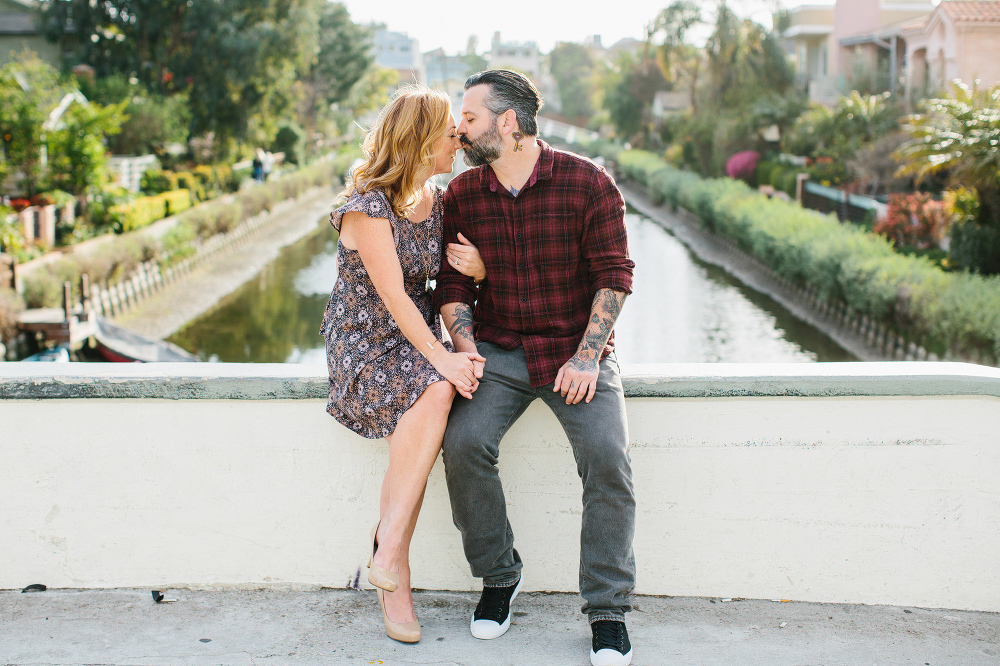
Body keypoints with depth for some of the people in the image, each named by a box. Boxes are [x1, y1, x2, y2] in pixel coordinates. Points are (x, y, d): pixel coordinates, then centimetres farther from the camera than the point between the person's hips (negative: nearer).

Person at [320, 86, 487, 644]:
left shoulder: (438, 203, 9)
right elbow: (393, 295, -19)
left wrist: (475, 266, -6)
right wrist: (440, 358, -27)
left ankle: (389, 553, -22)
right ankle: (393, 556, -27)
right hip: (364, 345, -6)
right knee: (435, 390, -34)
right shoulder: (368, 206, -13)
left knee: (438, 390, -28)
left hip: (421, 342, 6)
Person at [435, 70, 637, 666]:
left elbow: (614, 275, -7)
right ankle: (499, 577, 1)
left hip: (576, 349, -2)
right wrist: (466, 352, -9)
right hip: (499, 349, 3)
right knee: (464, 442, -22)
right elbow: (453, 283, 7)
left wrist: (586, 358, -15)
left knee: (608, 457, -23)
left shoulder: (587, 183, -8)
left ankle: (608, 610, -9)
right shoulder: (461, 195, 3)